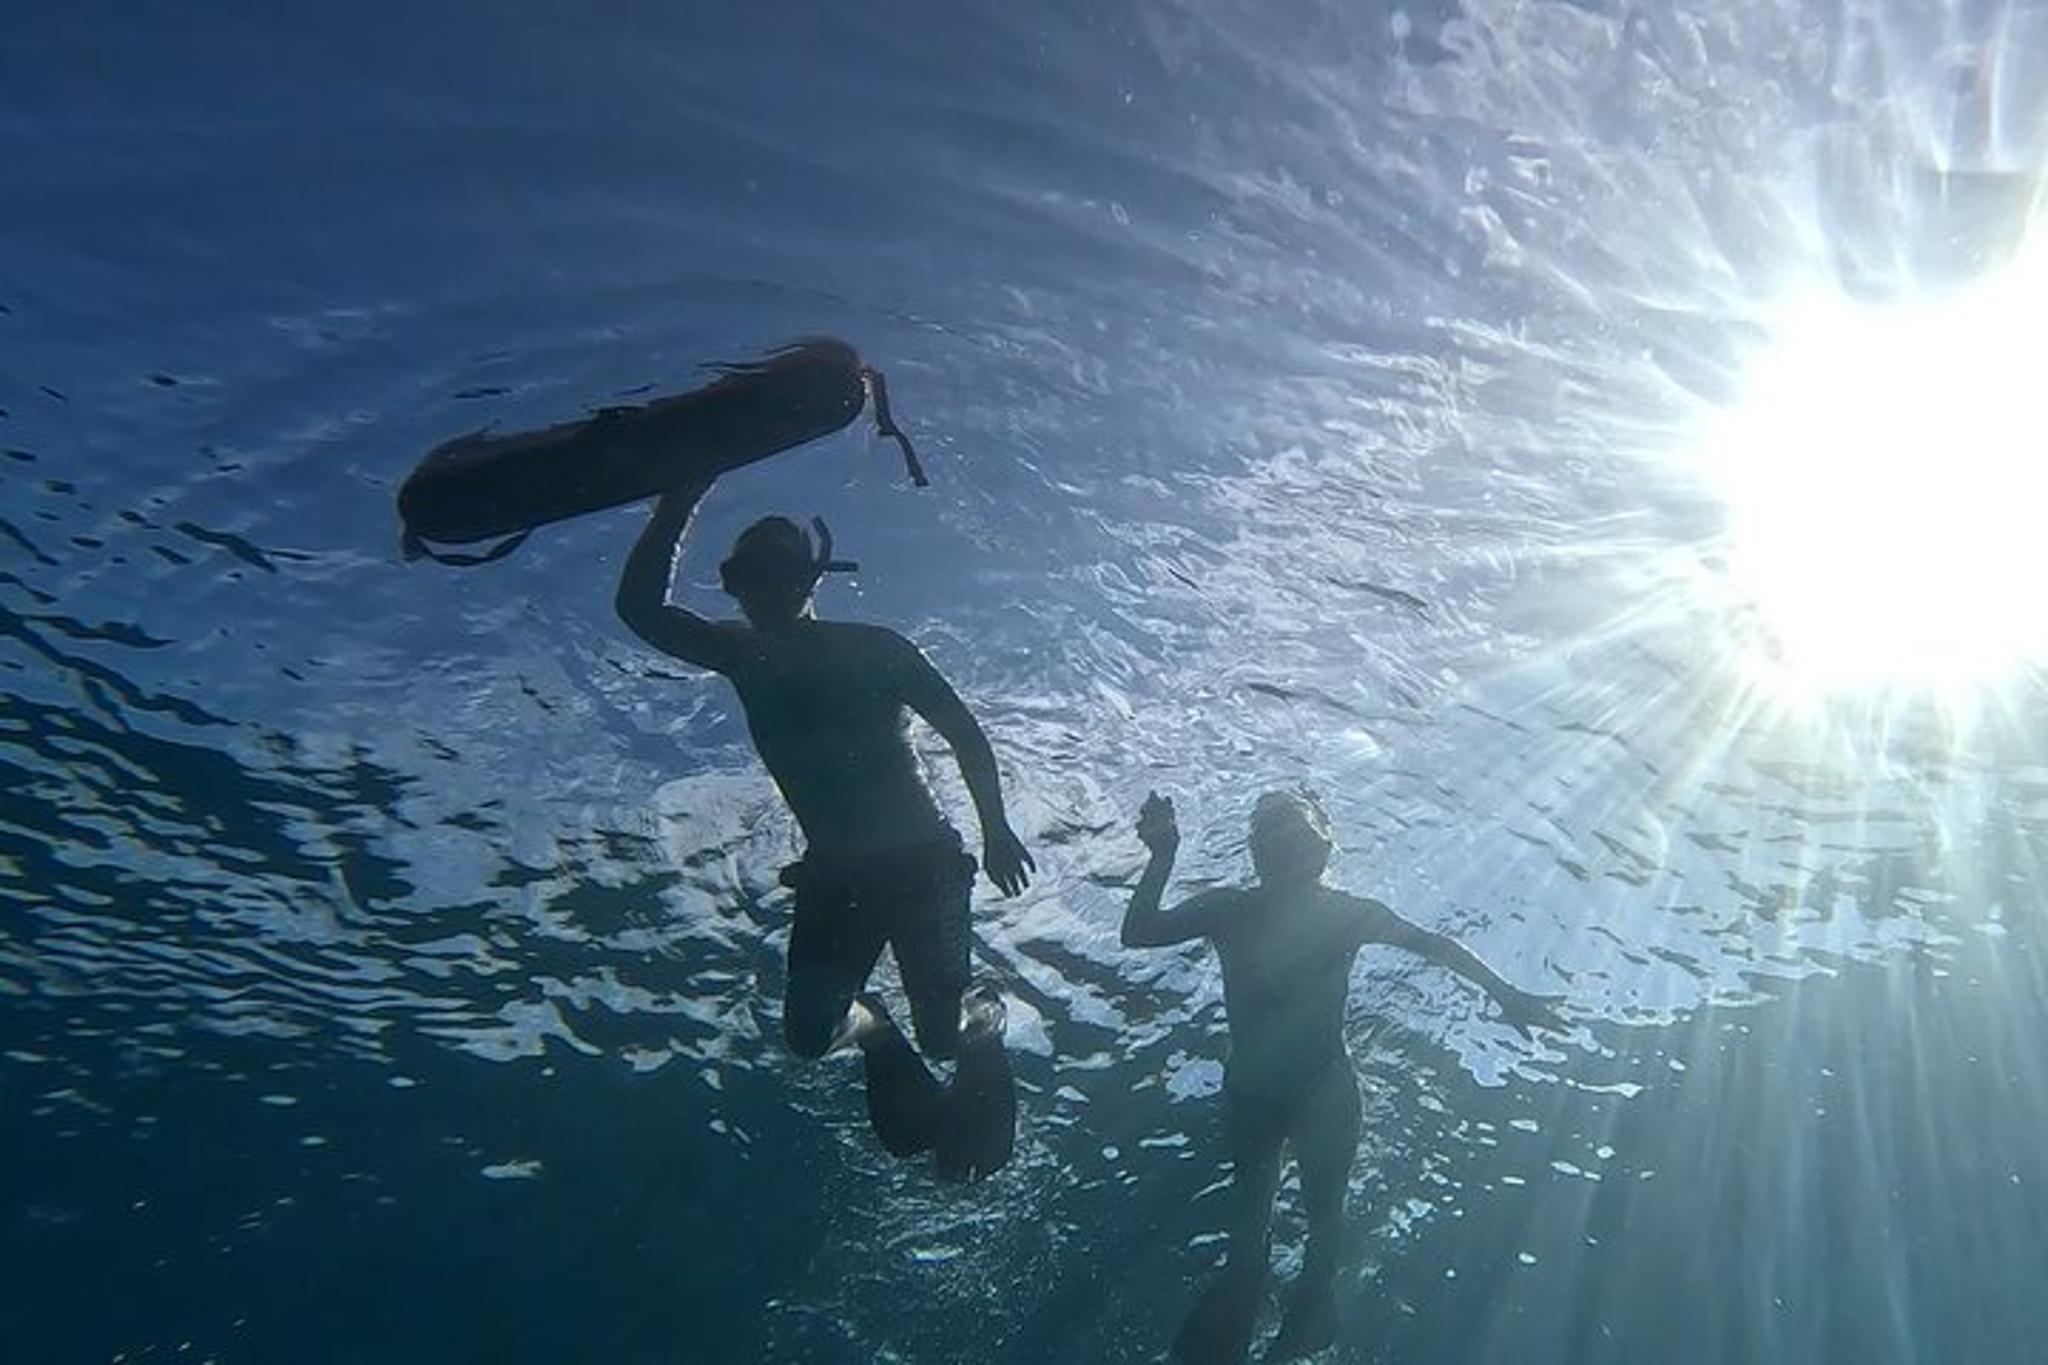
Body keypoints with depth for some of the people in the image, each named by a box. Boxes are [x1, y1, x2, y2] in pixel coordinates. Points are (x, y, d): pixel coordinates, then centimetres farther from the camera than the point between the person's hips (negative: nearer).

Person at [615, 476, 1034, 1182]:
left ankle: (985, 1022, 24)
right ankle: (880, 1036, 22)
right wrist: (677, 507, -10)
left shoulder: (874, 647, 0)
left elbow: (967, 736, 3)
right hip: (833, 875, 3)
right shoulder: (743, 656, 7)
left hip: (921, 862, -3)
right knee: (810, 1031, -14)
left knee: (943, 1031, -14)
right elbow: (640, 607, -3)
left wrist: (995, 828, -4)